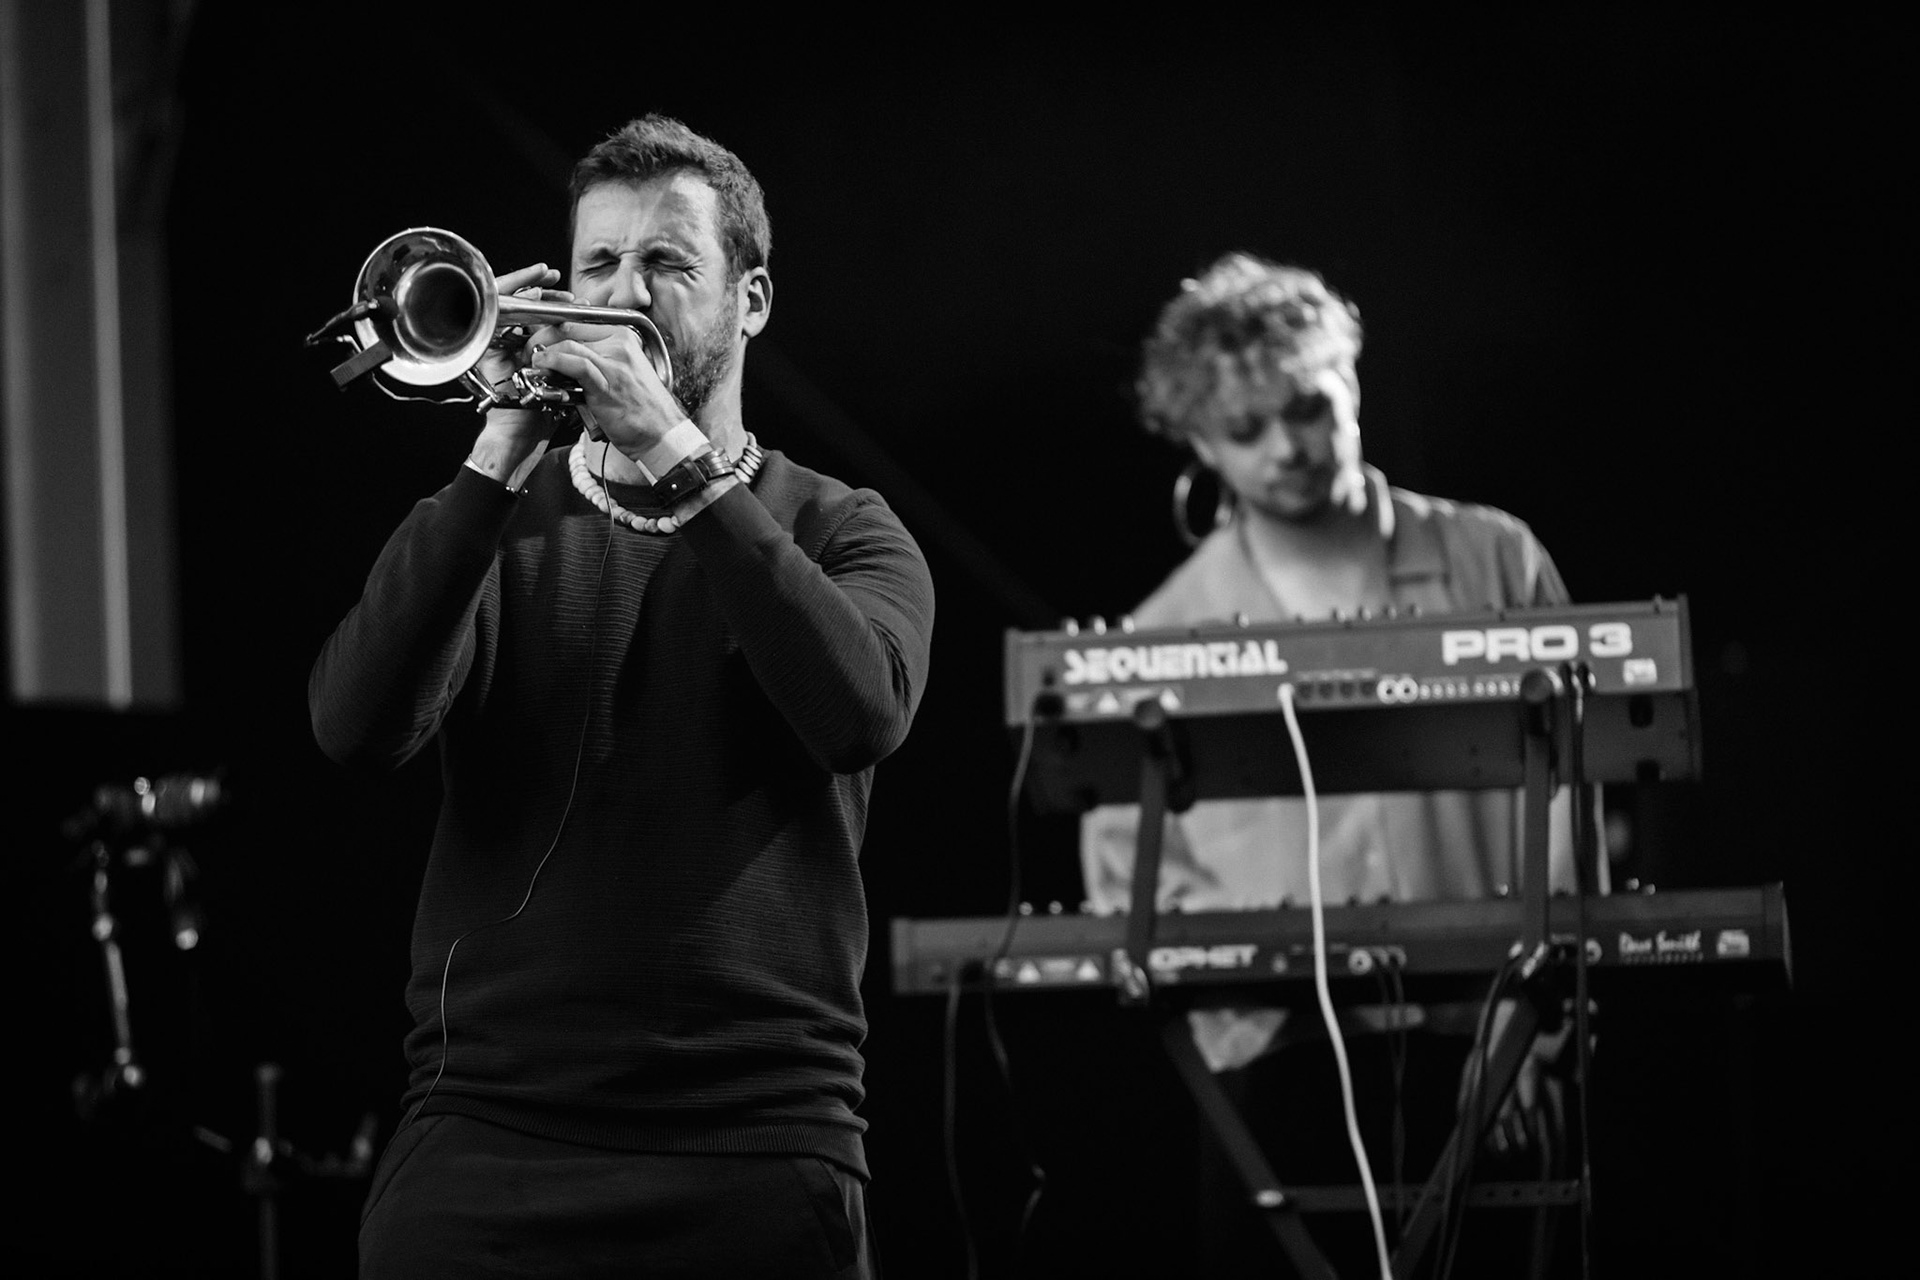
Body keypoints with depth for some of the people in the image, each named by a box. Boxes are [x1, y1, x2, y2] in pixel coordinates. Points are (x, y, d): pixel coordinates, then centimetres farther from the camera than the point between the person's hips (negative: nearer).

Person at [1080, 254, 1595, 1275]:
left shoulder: (1494, 565, 6)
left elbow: (1567, 803, 4)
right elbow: (1125, 866, 6)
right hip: (1279, 1067, 0)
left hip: (1488, 1058, 0)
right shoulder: (1163, 639, 6)